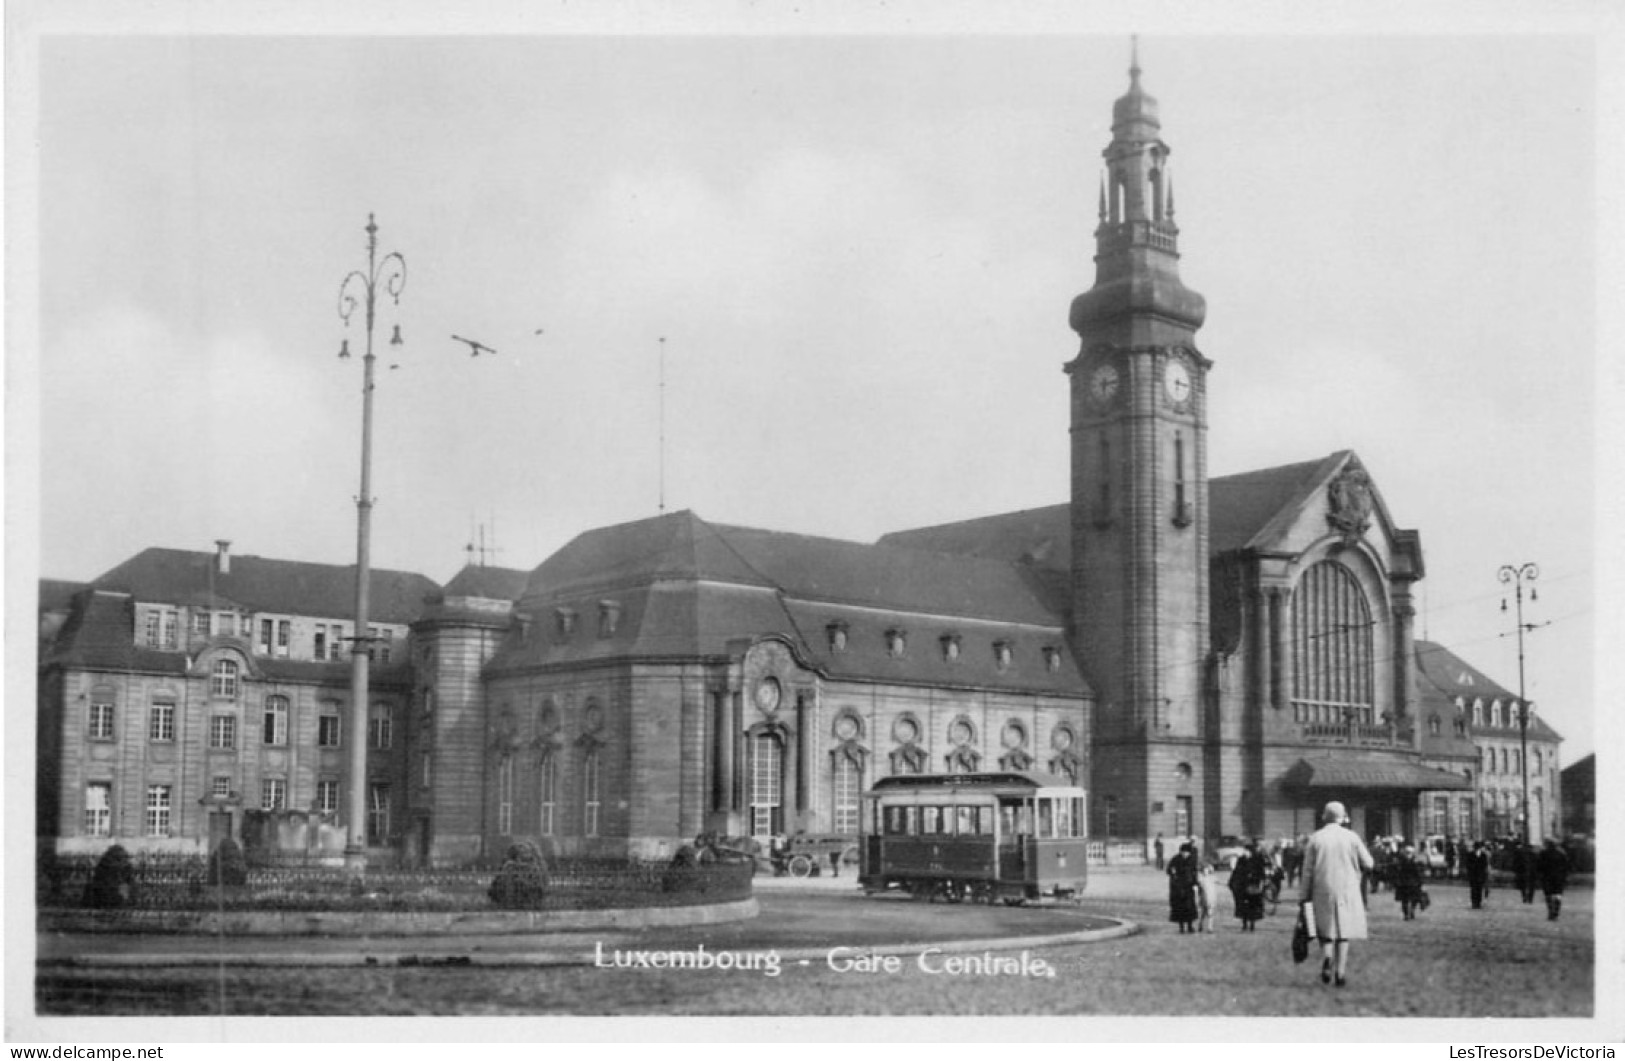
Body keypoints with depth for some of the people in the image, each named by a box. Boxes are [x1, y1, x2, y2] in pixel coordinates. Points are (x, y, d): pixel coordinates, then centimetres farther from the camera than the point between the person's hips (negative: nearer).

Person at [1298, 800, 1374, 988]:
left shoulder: (1315, 838, -1)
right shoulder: (1351, 837, -2)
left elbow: (1307, 871, -1)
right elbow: (1368, 864, 2)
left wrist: (1304, 897, 4)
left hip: (1322, 892, 0)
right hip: (1347, 890, 0)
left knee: (1326, 931, 11)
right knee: (1343, 931, 6)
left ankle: (1327, 956, -16)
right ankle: (1340, 971, 1)